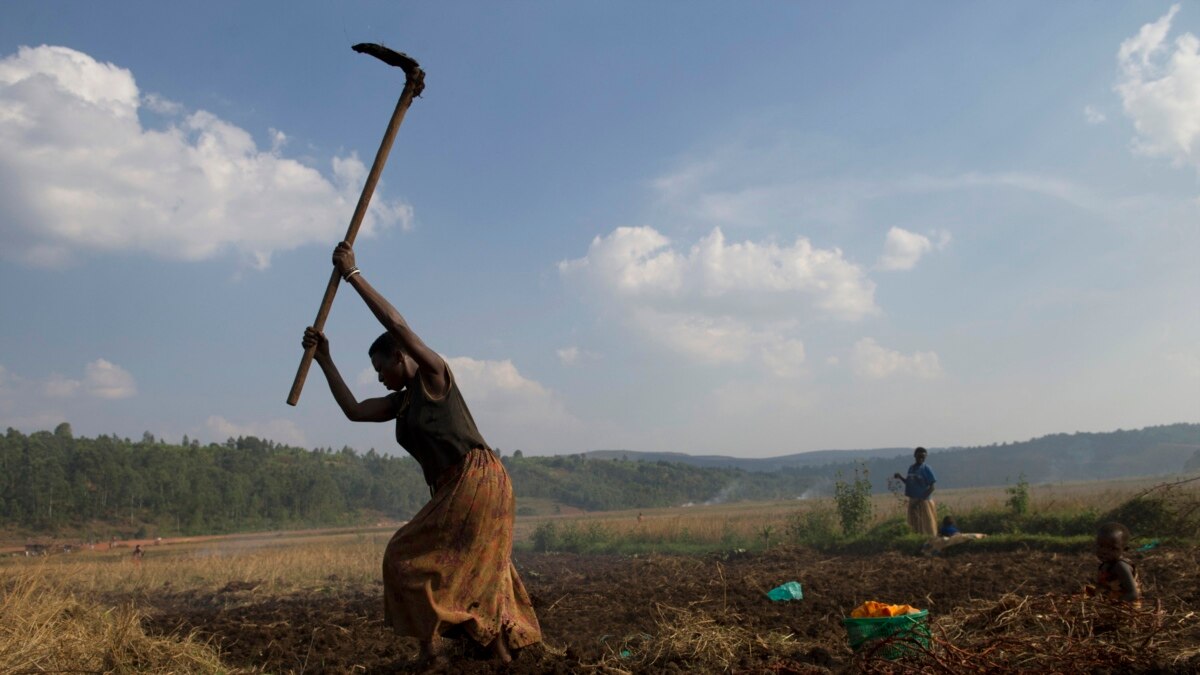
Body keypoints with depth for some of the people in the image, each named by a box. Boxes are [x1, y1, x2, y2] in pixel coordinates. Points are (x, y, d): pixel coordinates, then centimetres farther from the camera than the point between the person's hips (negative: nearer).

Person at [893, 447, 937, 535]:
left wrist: (920, 500, -18)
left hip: (924, 502, -6)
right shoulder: (911, 468, 9)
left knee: (927, 528, -3)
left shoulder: (926, 469, -10)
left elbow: (931, 488, -12)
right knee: (915, 527, 10)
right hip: (912, 501, 6)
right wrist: (900, 478, 1)